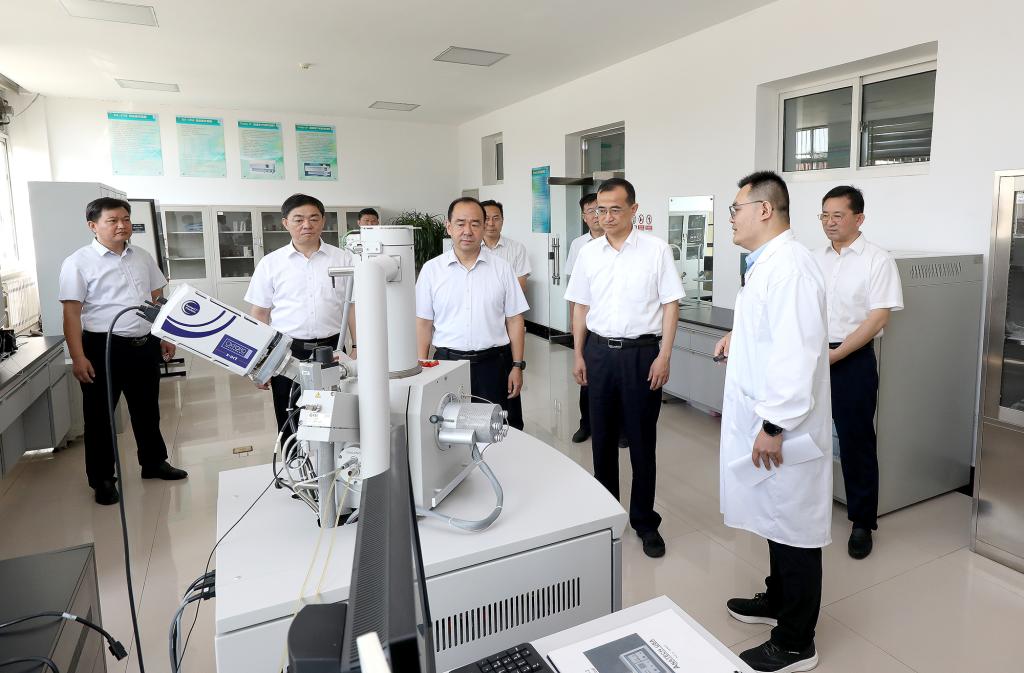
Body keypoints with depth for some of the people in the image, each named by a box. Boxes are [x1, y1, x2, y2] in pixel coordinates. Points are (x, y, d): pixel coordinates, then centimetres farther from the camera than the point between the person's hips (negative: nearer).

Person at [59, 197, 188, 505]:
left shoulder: (142, 257, 8)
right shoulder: (78, 262, -8)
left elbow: (158, 300, 15)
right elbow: (71, 313, -11)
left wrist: (165, 337, 13)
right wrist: (78, 357, -17)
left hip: (145, 345, 5)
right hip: (103, 348, -5)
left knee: (147, 409, 17)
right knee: (100, 415, 7)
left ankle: (154, 462, 34)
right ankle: (102, 479, 21)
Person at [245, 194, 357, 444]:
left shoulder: (344, 259, 3)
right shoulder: (270, 263, 4)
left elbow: (354, 306, 6)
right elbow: (260, 314, 7)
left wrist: (357, 347, -2)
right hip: (287, 352, 1)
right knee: (290, 424, 9)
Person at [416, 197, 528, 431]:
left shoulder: (501, 268, 2)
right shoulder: (431, 269, 2)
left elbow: (514, 320, 3)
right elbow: (424, 323, 4)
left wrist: (517, 366, -1)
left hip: (494, 364, 0)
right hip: (447, 361, 0)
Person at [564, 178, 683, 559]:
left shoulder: (656, 250, -5)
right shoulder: (588, 253, 5)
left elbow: (671, 305, -4)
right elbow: (580, 307, 10)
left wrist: (664, 356, -9)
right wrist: (578, 355, 7)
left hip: (642, 352, -3)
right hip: (599, 352, 3)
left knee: (642, 439, 6)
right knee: (602, 436, 13)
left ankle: (644, 520, 21)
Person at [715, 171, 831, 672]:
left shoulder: (789, 265, -20)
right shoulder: (767, 262, 12)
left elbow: (796, 353, -26)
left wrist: (773, 425, -23)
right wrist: (739, 335, 11)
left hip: (783, 428, -10)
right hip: (764, 420, 10)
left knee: (794, 531, 5)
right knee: (776, 520, 23)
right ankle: (777, 601, 43)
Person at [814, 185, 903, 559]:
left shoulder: (877, 260, -6)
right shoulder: (814, 259, 8)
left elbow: (878, 318, -12)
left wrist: (835, 355, -17)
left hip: (852, 360, -4)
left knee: (856, 442, 4)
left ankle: (863, 522, 19)